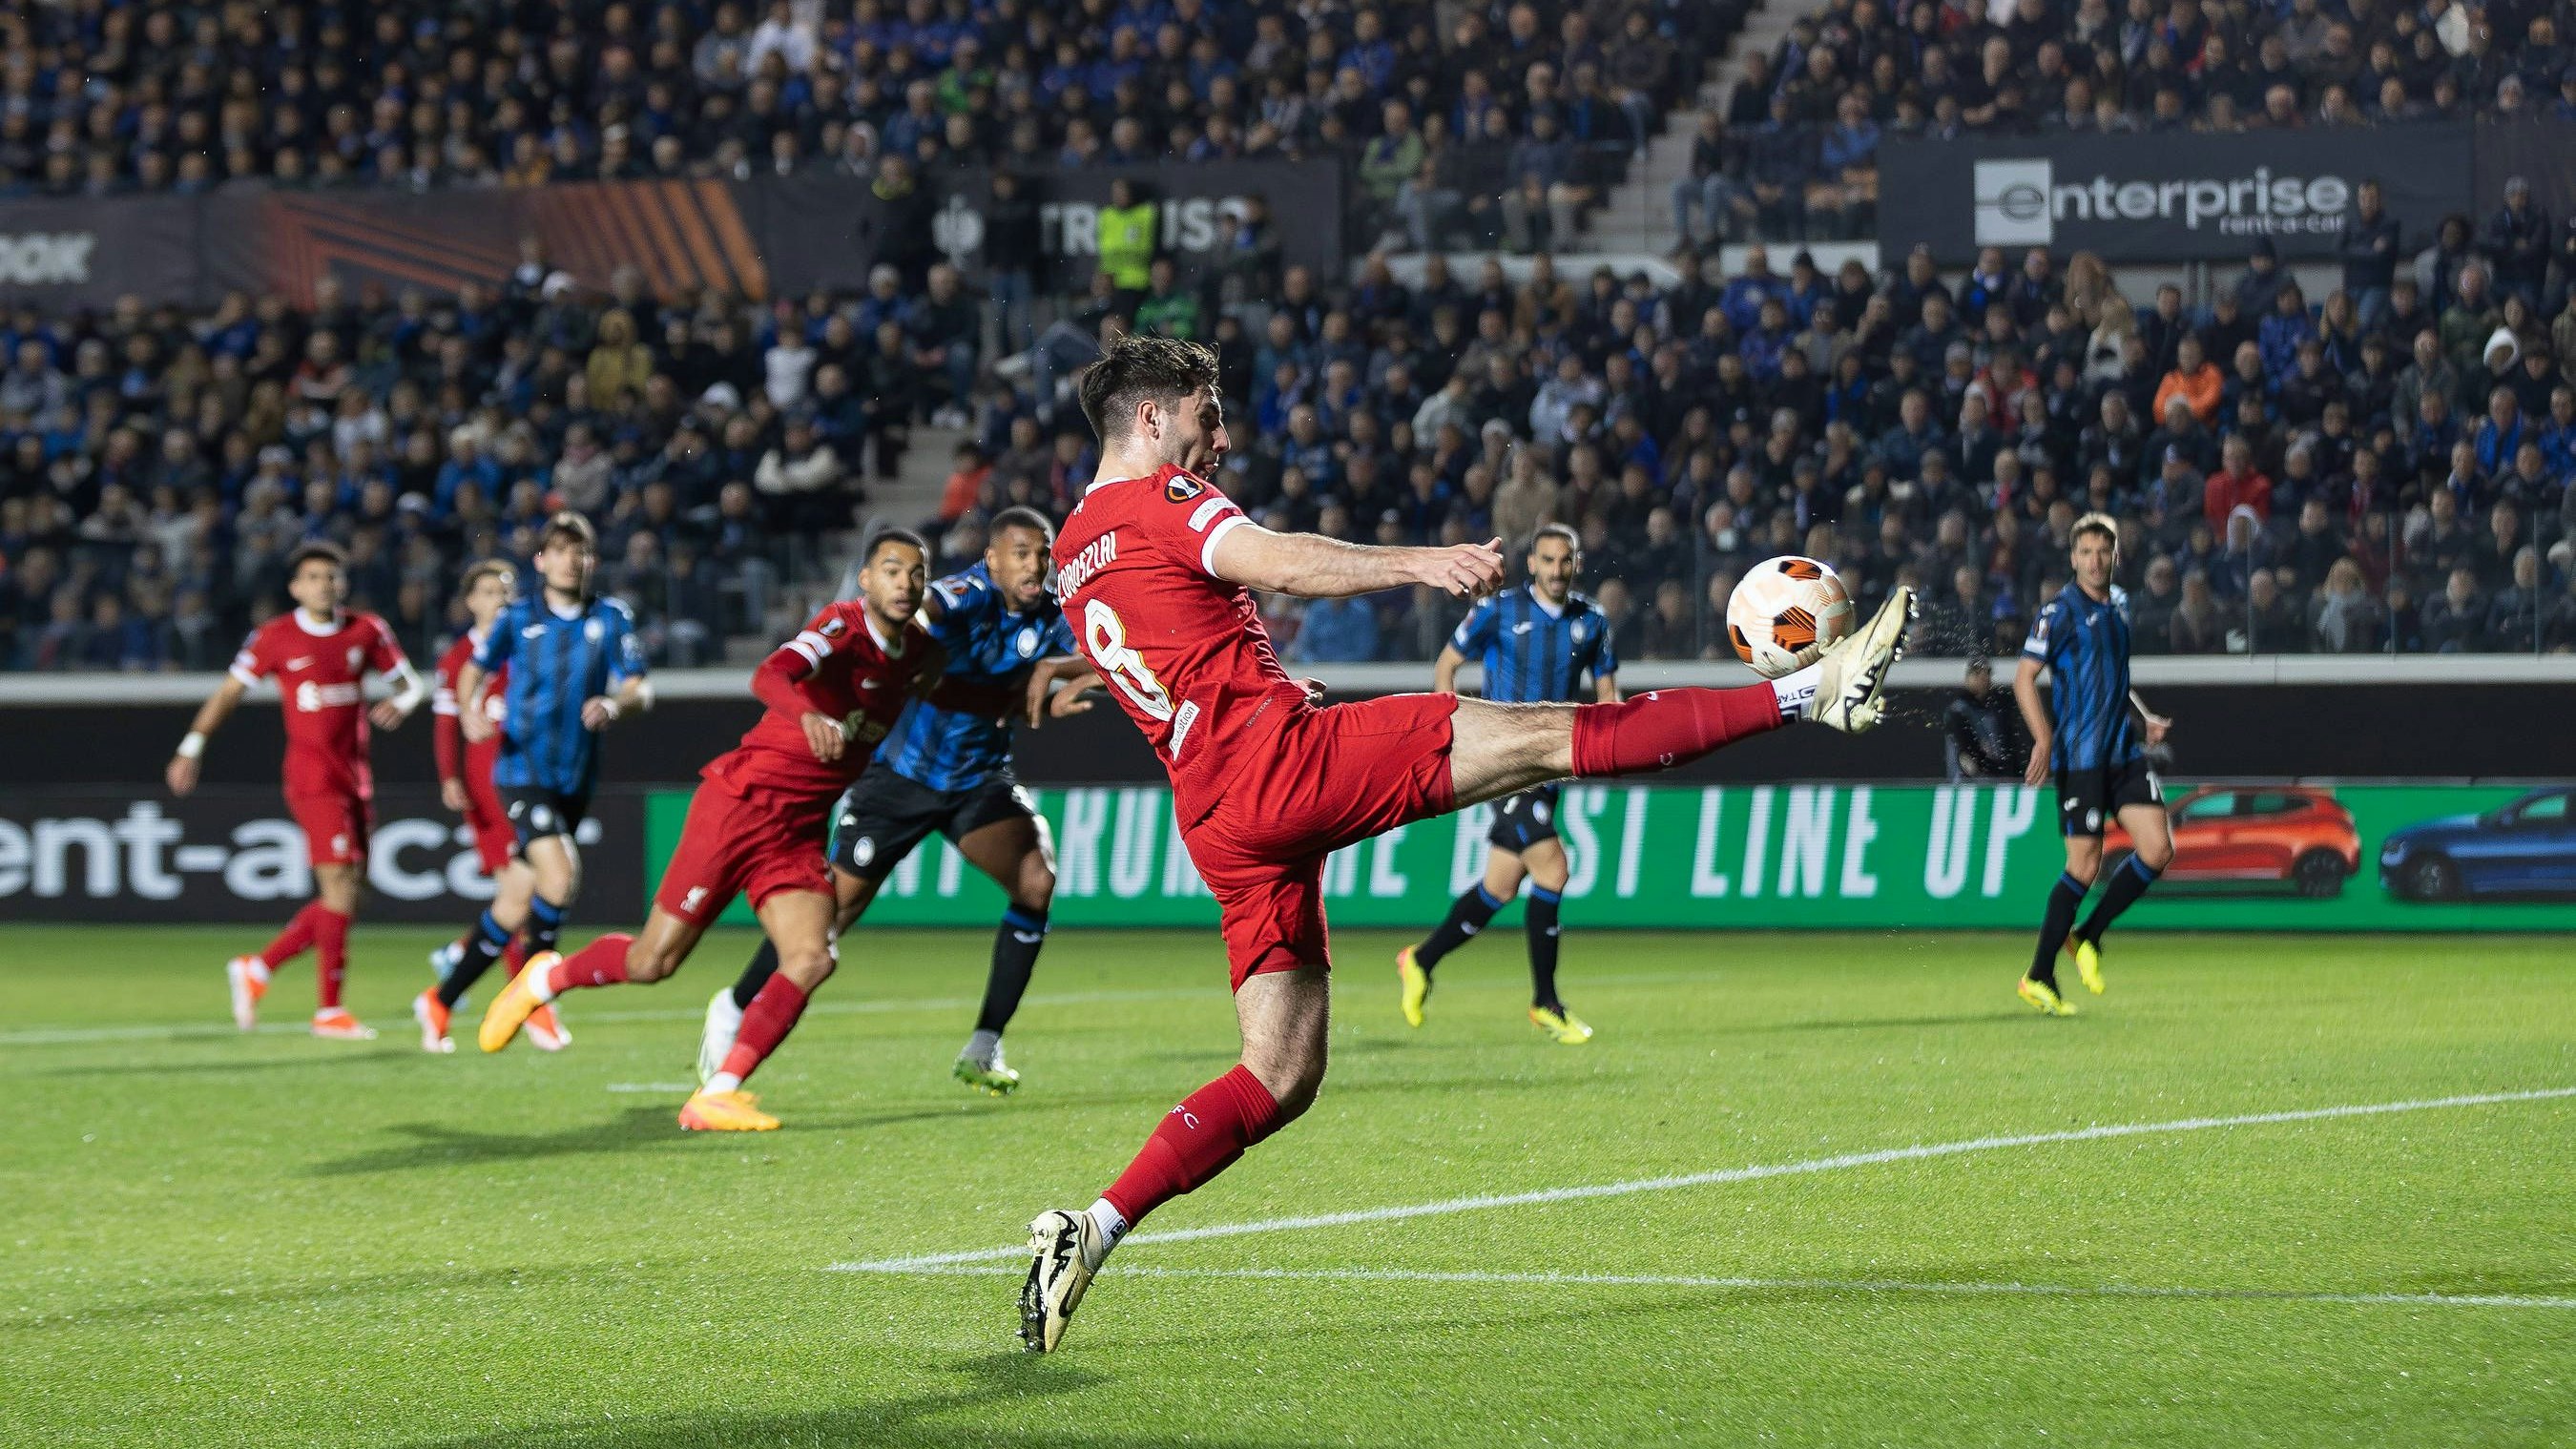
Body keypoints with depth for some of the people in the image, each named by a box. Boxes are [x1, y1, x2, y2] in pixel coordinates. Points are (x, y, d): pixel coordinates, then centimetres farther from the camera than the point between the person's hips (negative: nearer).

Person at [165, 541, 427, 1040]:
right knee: (341, 890, -13)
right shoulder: (275, 637, -1)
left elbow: (411, 684, 13)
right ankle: (329, 1011, -7)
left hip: (356, 781, 6)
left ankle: (256, 969, 22)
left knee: (342, 899, 7)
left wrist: (399, 703, -11)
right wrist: (191, 749, -1)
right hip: (312, 776, -5)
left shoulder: (367, 632, 8)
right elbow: (229, 692, 5)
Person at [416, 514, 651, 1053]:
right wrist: (469, 712, -7)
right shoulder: (517, 618, 0)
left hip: (576, 780, 3)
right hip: (523, 771, -3)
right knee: (561, 875, -24)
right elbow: (474, 670, 13)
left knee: (517, 903, 7)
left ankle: (441, 1001, 22)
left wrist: (615, 704, -25)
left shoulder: (612, 619, 3)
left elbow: (639, 690, -3)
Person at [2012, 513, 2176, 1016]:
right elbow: (2024, 677, -10)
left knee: (2158, 848, -4)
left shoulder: (2119, 604, 15)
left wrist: (2143, 719, 14)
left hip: (2124, 750, 7)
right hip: (2080, 757, -7)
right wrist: (2044, 738, -21)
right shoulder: (2060, 611, -7)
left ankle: (2088, 936, 14)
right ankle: (2039, 978, 4)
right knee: (2085, 866, -8)